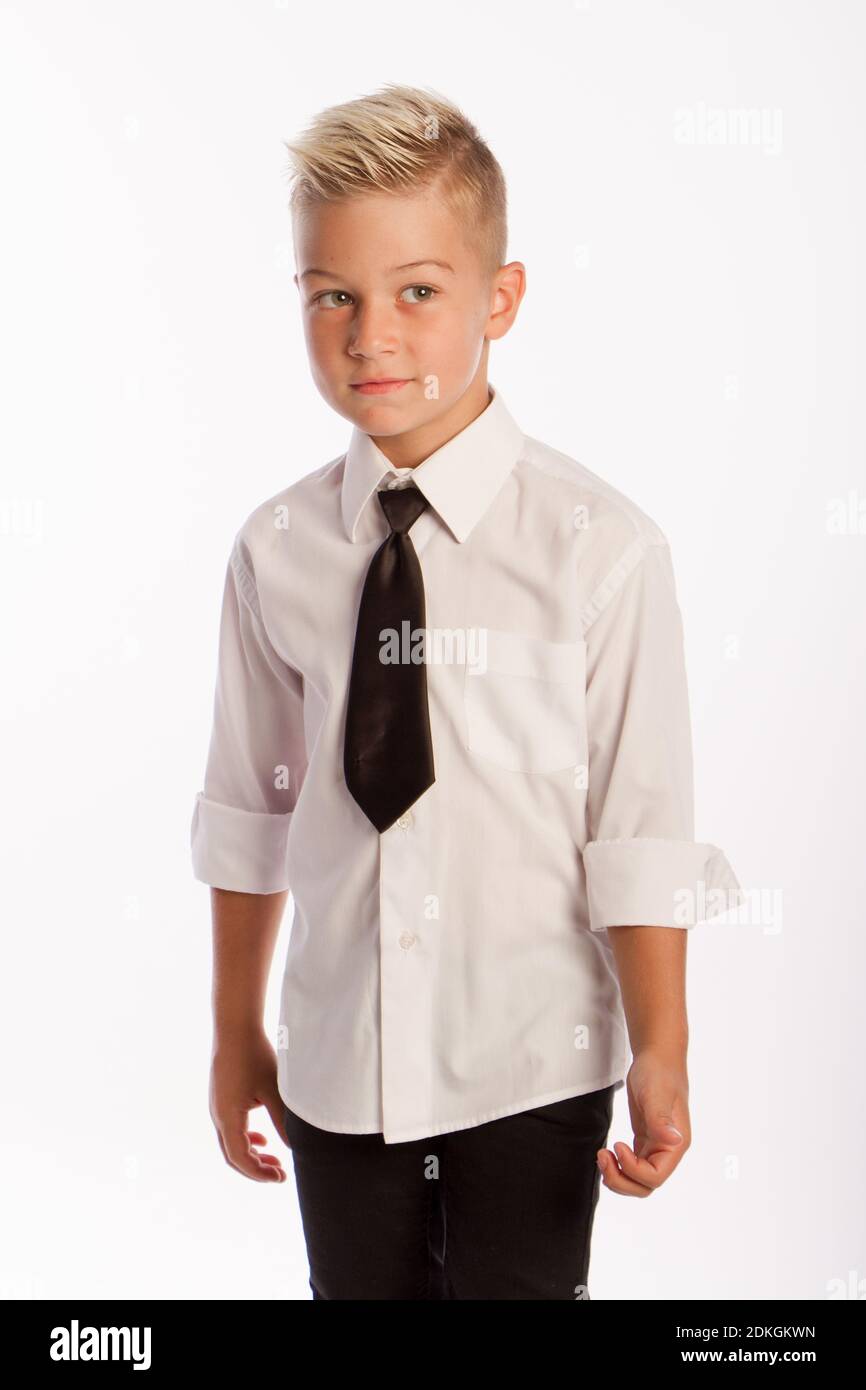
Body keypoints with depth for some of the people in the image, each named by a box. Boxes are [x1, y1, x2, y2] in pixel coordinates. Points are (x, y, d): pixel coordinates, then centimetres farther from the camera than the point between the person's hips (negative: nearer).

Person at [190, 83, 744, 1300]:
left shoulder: (598, 547, -12)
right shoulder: (277, 552, -4)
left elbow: (640, 830, -10)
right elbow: (252, 810, 5)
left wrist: (660, 1057, -7)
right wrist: (236, 1034, 13)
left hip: (533, 1071, -3)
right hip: (337, 1064, 3)